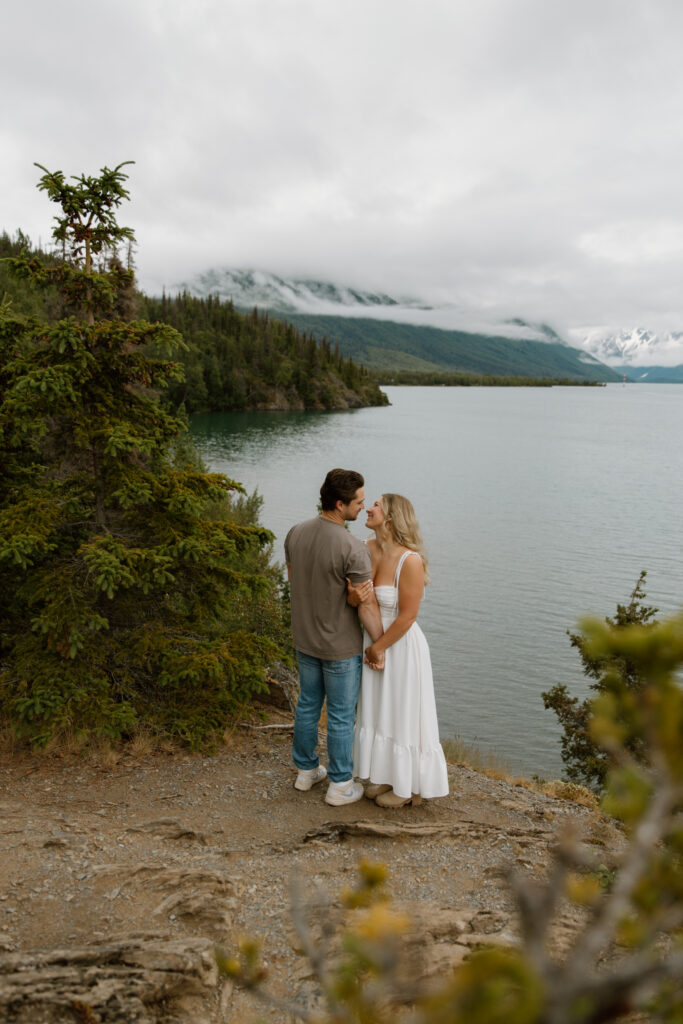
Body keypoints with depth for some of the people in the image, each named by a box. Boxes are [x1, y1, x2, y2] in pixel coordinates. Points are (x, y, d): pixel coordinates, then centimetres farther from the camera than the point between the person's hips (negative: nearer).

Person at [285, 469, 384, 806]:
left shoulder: (295, 534, -6)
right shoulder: (353, 548, -28)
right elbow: (368, 606, -22)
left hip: (304, 639, 7)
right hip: (341, 646, -6)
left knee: (307, 705, 22)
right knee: (341, 716, 10)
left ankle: (306, 770, 39)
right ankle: (340, 785, 26)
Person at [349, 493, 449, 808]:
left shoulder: (410, 560, -27)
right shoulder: (368, 550, -5)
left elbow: (407, 616, -23)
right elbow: (352, 598, -5)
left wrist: (379, 648, -13)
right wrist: (356, 596, -29)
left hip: (401, 648, -7)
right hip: (374, 642, 7)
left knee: (404, 716, 10)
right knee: (380, 711, 20)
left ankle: (410, 786, 31)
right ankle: (389, 775, 41)